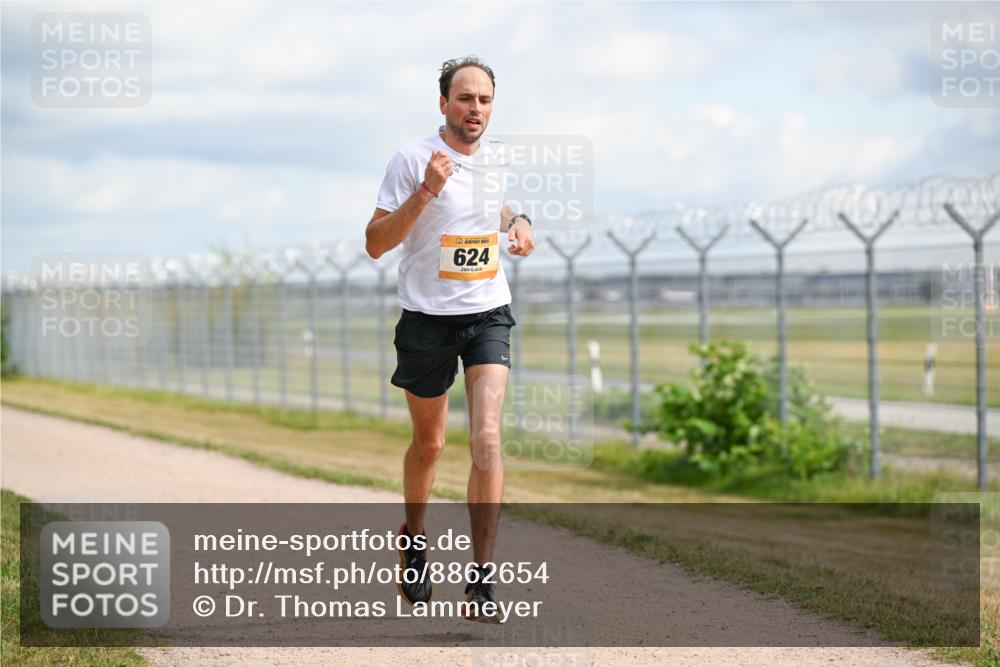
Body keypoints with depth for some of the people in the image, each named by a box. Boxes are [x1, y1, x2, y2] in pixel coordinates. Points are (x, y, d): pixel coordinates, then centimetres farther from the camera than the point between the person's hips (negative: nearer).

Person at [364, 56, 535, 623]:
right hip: (427, 320, -2)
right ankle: (415, 538, 41)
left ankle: (482, 578, -12)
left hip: (489, 315, 2)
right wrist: (425, 192, -25)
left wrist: (520, 227, 5)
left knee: (487, 439, -14)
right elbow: (376, 244, -13)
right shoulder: (413, 159, -10)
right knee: (429, 443, 12)